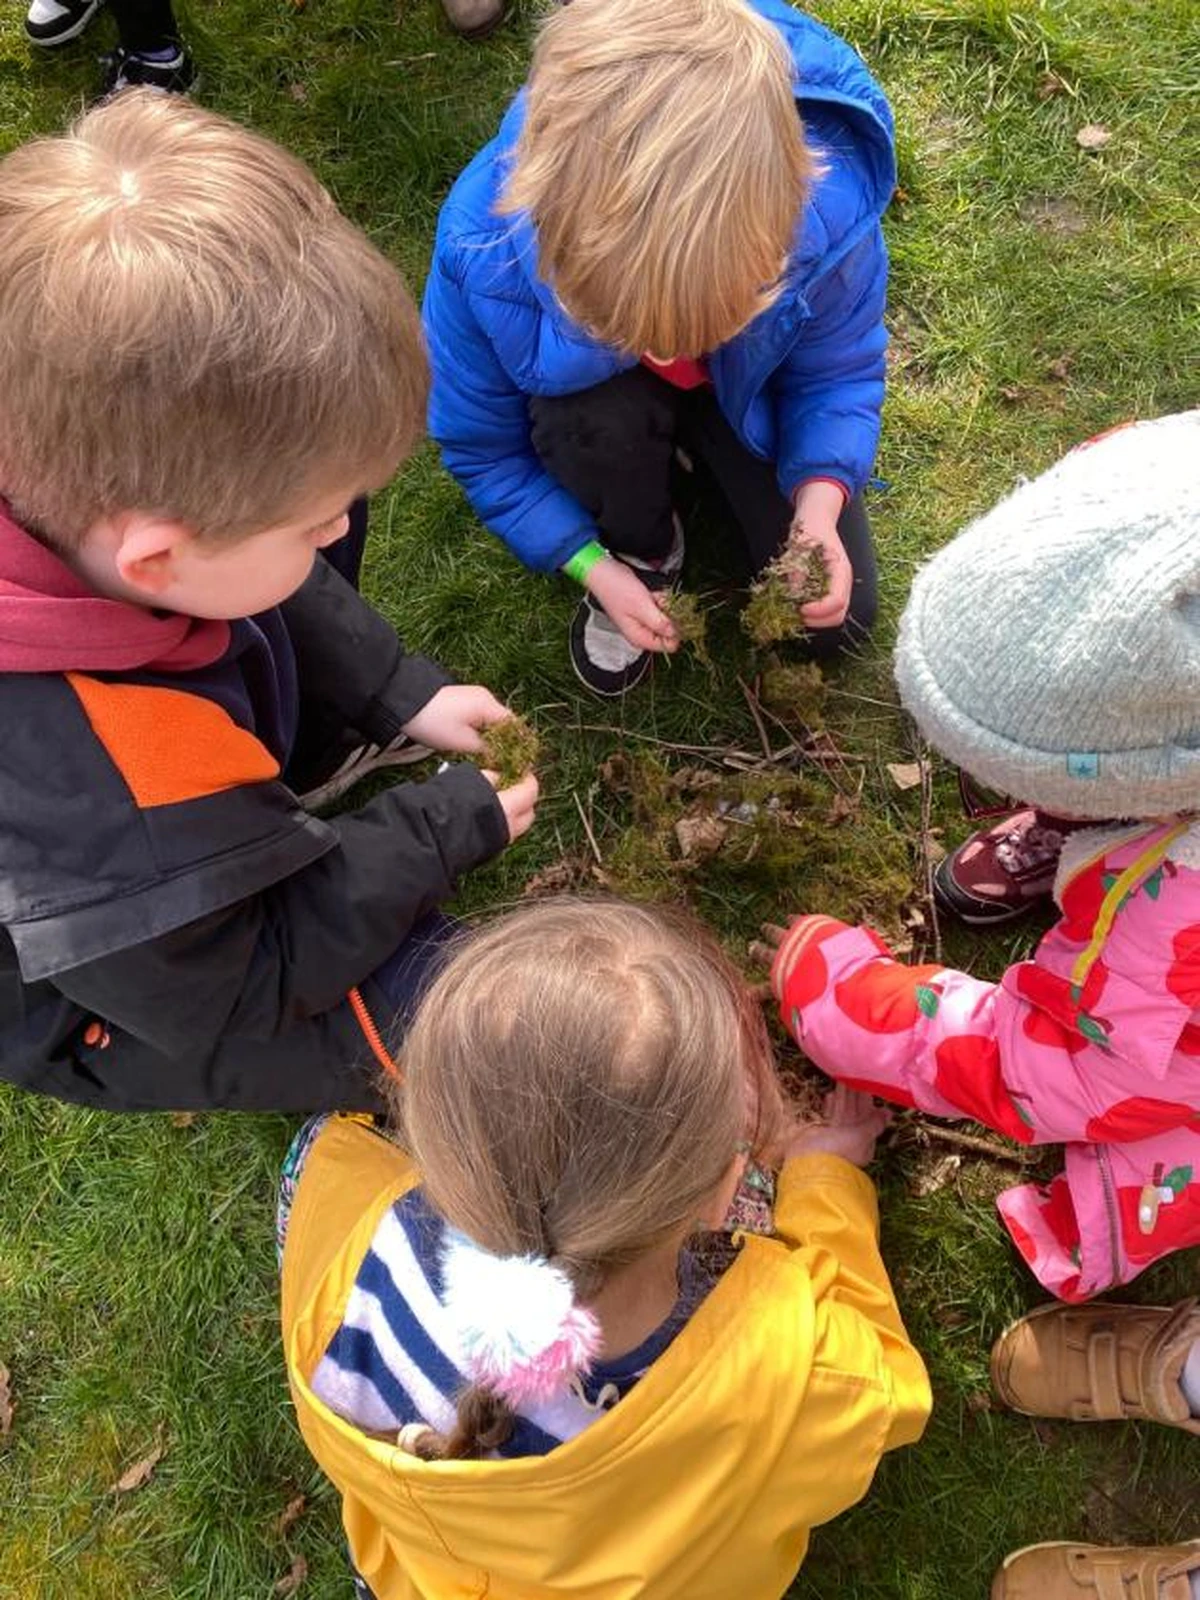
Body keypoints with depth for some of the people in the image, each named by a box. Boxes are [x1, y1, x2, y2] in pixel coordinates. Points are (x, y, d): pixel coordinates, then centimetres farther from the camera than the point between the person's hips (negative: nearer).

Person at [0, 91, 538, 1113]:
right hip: (118, 996, -6)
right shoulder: (92, 806, -47)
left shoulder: (88, 481, -28)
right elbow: (234, 993, -25)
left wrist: (401, 695, -8)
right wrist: (445, 830, -19)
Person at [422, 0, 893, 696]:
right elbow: (481, 448, -19)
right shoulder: (483, 245, -38)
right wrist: (592, 564, -23)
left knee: (837, 619, -6)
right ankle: (645, 552, -2)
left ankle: (701, 455, 21)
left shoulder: (829, 213, -39)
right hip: (600, 402, 0)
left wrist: (819, 501, -36)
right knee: (600, 418, -39)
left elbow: (838, 375, -18)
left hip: (746, 390, 1)